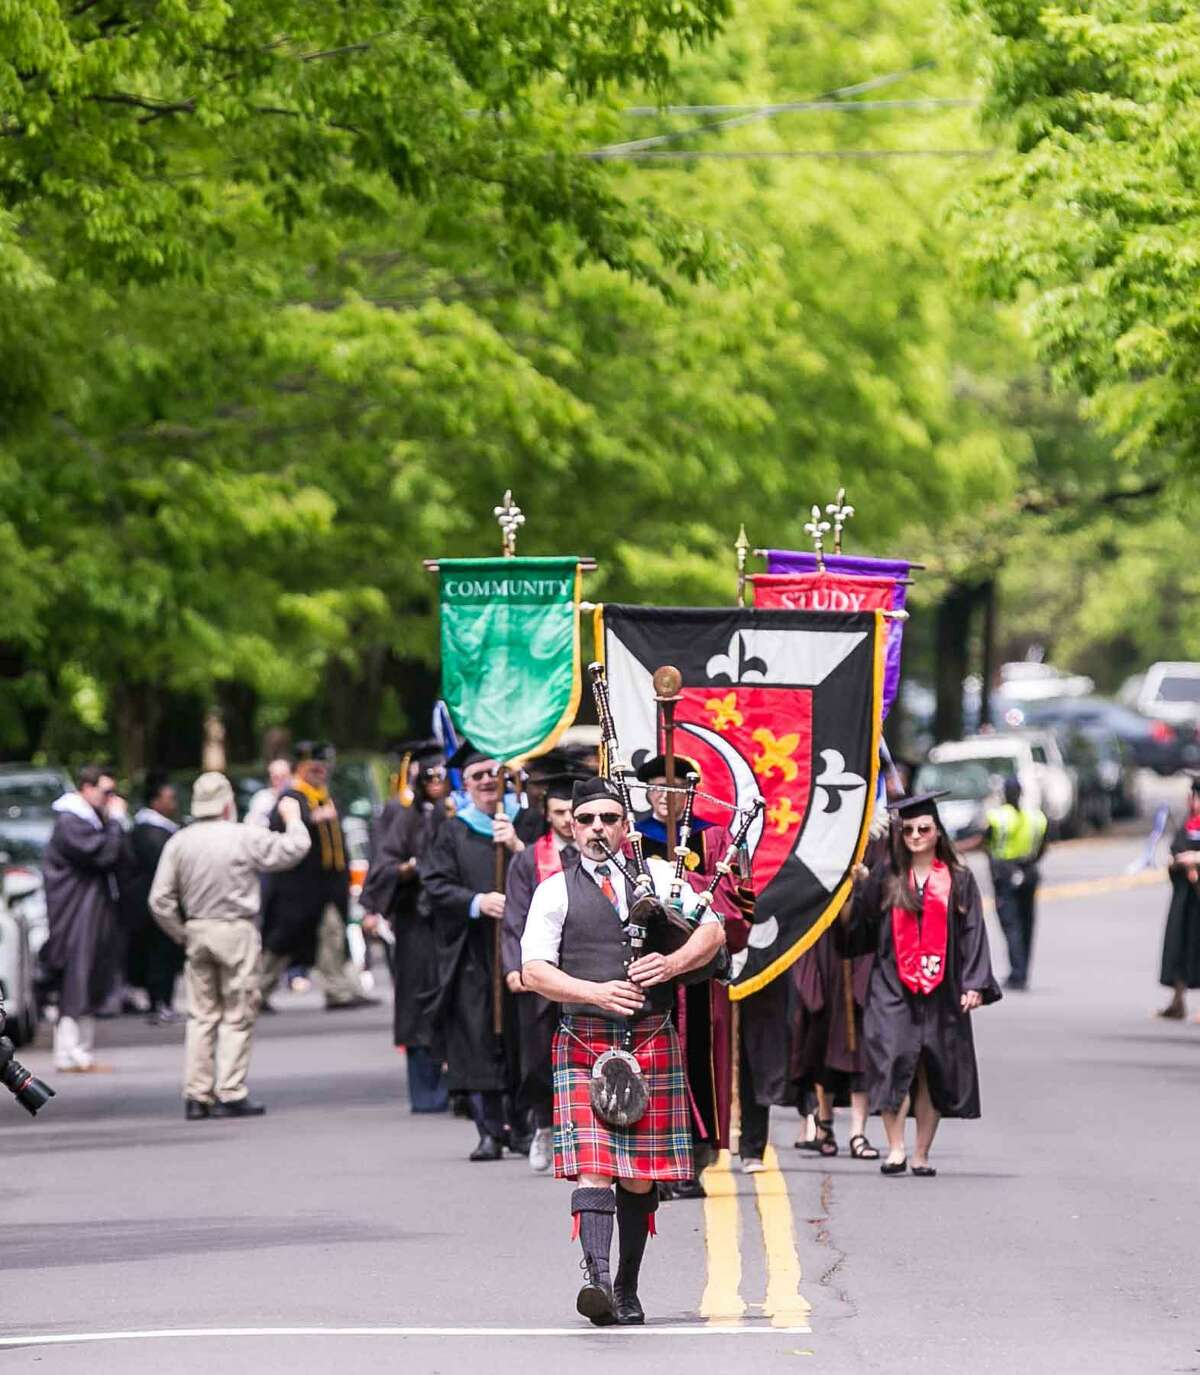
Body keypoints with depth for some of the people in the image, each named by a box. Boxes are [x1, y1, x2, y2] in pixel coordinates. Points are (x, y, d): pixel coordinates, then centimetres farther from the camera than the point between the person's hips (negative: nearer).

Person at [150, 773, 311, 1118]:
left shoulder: (179, 842, 2)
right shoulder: (245, 837, -9)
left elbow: (160, 900, 1)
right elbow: (294, 849, -2)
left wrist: (181, 934, 12)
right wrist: (292, 817, 15)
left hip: (197, 931, 4)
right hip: (236, 932, -4)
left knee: (201, 1015, 10)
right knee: (237, 1017, 2)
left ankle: (196, 1094, 8)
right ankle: (231, 1094, -2)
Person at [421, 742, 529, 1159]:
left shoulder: (523, 824, 11)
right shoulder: (453, 832, 11)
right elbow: (436, 885, 1)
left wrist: (517, 847, -12)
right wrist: (477, 902, -14)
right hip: (471, 951, 0)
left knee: (521, 1040, -1)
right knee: (478, 1042, -6)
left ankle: (521, 1127, 7)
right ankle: (490, 1131, -4)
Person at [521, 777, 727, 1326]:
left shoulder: (658, 878, 10)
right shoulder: (556, 891, 4)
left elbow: (713, 931, 5)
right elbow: (534, 971, -3)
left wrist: (673, 962, -15)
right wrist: (597, 993, -17)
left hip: (652, 1043, 3)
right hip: (584, 1046, -3)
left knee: (640, 1177, 8)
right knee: (592, 1166, -17)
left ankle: (626, 1290, 17)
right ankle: (596, 1276, -28)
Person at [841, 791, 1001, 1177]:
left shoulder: (959, 880, 8)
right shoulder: (886, 877, 7)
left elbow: (973, 933, 4)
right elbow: (861, 929, 4)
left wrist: (974, 984, -5)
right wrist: (861, 888, -11)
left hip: (940, 989, 1)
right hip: (893, 988, -1)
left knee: (934, 1072, 2)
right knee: (895, 1062, -14)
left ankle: (921, 1154, 8)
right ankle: (895, 1149, -15)